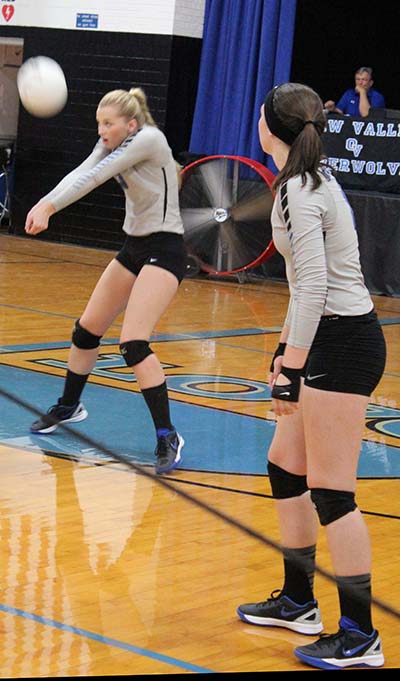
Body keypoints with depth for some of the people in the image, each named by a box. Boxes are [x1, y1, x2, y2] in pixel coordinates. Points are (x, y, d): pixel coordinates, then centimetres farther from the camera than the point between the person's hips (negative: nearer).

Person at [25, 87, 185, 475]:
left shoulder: (148, 139, -19)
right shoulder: (113, 144, 5)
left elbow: (95, 177, -28)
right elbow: (81, 173, -12)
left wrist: (50, 207, -36)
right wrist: (44, 203, -30)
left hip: (163, 250, -9)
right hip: (134, 246, 9)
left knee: (133, 343, -21)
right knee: (86, 330, 15)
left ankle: (168, 437, -14)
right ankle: (68, 407, 38)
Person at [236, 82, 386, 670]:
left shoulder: (300, 190, -17)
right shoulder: (309, 179, 13)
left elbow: (313, 286, -24)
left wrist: (292, 370, -24)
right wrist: (287, 346, 25)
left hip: (342, 343, -10)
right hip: (330, 339, 10)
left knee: (330, 491, -6)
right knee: (285, 467, 17)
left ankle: (359, 637, 1)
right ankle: (298, 603, 29)